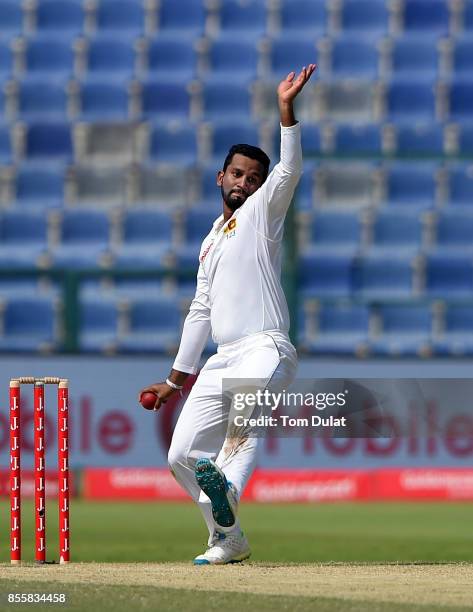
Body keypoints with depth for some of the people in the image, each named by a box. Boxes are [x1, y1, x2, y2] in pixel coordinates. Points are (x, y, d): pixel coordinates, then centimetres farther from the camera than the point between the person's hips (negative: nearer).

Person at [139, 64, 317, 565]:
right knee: (182, 456, 3)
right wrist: (176, 380, 28)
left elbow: (289, 170, -13)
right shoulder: (211, 242, 25)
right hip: (224, 357, 8)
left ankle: (227, 489, -55)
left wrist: (286, 108, -25)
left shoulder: (262, 213, 7)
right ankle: (229, 541, 13)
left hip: (267, 349, -8)